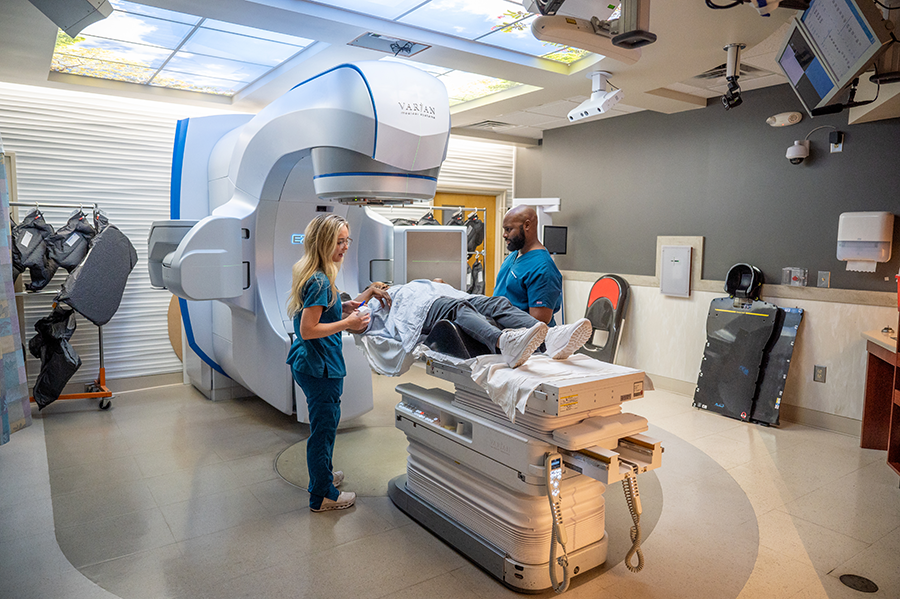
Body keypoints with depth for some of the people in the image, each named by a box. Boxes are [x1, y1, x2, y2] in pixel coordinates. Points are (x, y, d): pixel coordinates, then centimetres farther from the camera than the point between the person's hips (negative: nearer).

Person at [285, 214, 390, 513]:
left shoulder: (310, 274, 8)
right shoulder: (320, 281, -23)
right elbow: (308, 330, -26)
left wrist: (352, 305, 10)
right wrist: (348, 323, -20)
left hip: (307, 363, 10)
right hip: (320, 367, -10)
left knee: (327, 420, 25)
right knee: (324, 427, 5)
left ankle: (323, 474, 45)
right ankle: (322, 496, 21)